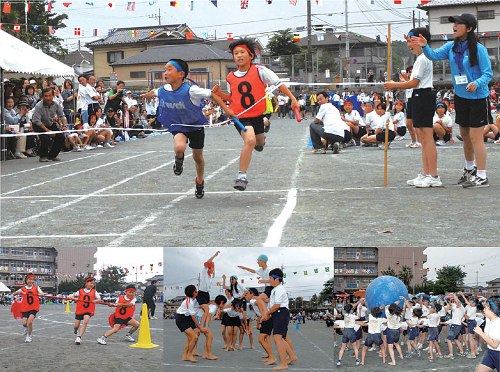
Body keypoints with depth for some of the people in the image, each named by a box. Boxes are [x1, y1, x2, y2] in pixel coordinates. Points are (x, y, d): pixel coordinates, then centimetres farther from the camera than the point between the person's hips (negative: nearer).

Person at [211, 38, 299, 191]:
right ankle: (242, 176, -21)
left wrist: (293, 98, -11)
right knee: (250, 140, -27)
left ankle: (260, 140, 63)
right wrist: (220, 94, -2)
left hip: (257, 115, 2)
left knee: (260, 142, 21)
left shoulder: (259, 71, -7)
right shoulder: (231, 77, 1)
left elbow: (278, 84, -4)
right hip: (240, 117, -2)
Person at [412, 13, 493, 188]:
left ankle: (482, 177, -4)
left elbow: (488, 73, -16)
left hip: (477, 97, -7)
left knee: (475, 137, -8)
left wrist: (477, 83, -34)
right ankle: (470, 168, 39)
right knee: (465, 135, 19)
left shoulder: (478, 49, -17)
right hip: (460, 96, 7)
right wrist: (425, 47, -20)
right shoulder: (451, 46, 2)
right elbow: (434, 55, 0)